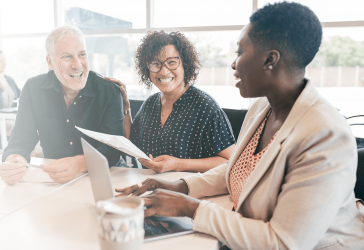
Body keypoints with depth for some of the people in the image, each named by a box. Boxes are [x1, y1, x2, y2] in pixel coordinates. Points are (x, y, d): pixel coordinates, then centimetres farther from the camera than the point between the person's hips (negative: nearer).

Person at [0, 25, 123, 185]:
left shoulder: (109, 91, -10)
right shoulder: (33, 89, -2)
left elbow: (112, 148, -16)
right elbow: (22, 139, -4)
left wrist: (79, 164, -36)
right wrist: (14, 160, -28)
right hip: (50, 182, 2)